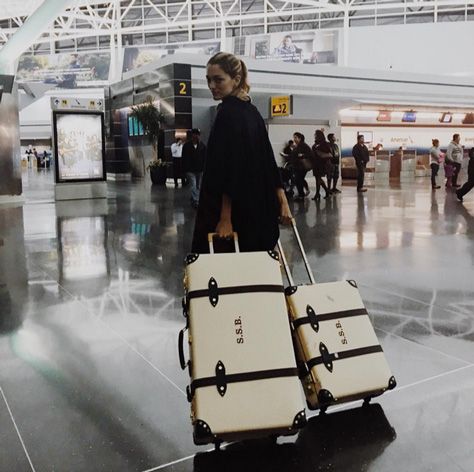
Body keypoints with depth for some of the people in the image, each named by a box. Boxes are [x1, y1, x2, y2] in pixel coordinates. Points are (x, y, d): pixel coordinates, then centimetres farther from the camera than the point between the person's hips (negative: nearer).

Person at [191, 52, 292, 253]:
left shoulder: (227, 114, -14)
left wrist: (225, 218, -20)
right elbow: (268, 161, 12)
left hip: (236, 212, -9)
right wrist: (282, 201, 13)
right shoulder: (252, 112, 12)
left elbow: (229, 169, -20)